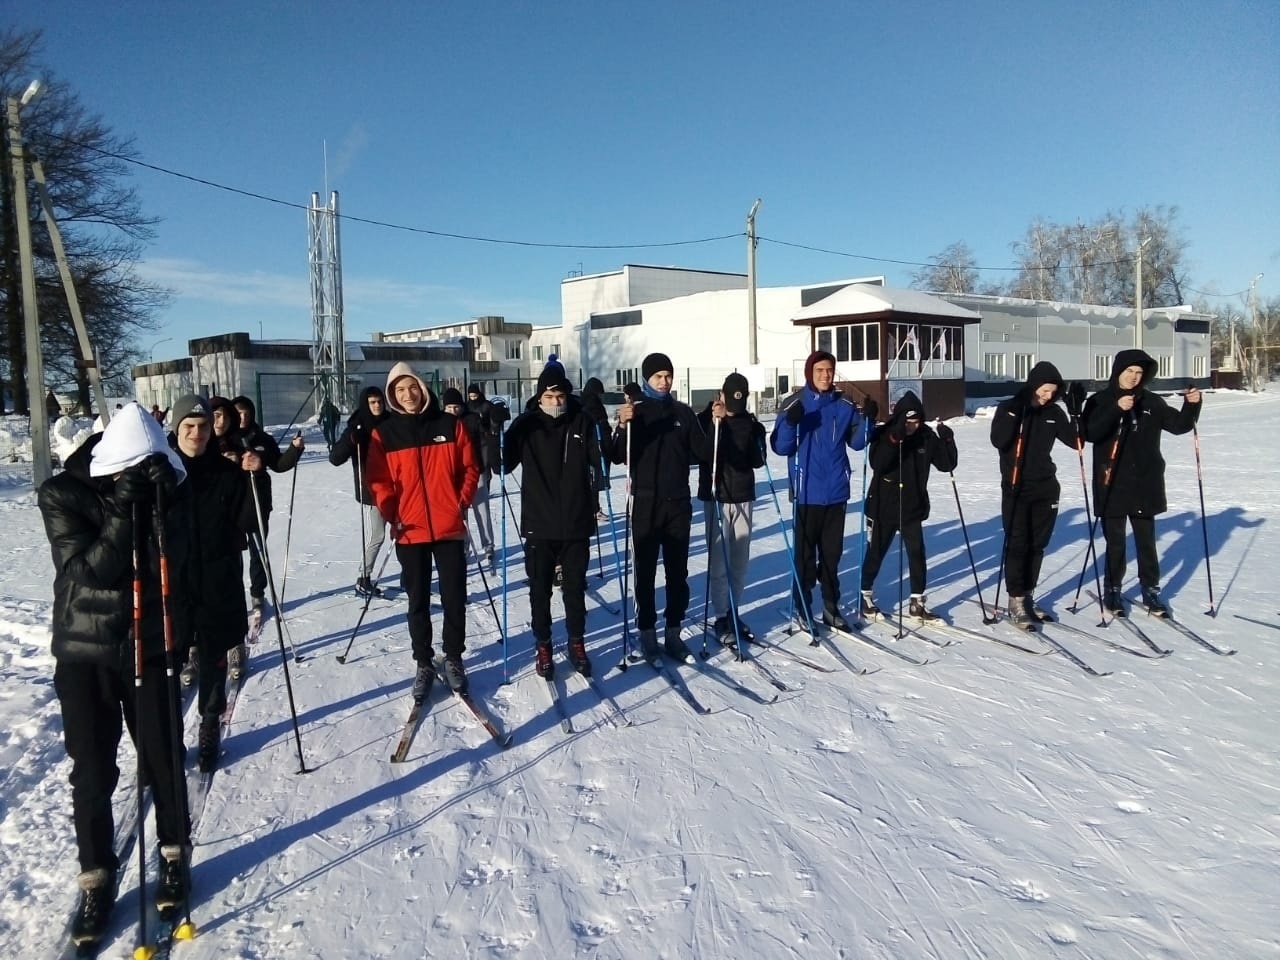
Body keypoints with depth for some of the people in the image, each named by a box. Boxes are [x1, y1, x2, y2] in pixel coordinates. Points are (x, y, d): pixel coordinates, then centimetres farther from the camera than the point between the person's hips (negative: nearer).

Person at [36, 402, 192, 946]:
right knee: (91, 772, 5)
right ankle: (96, 879, 23)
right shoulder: (62, 494, -10)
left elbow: (168, 568, -15)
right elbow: (84, 570, -18)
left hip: (150, 646, 1)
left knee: (162, 759, 7)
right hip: (84, 652, -1)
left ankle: (173, 853, 30)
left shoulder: (166, 492, -6)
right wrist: (123, 512, -29)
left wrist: (159, 509, -27)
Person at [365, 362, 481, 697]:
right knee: (418, 601, 10)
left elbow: (469, 466, 5)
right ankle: (424, 663, 21)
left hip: (449, 527, 0)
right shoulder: (384, 433, 0)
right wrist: (391, 514, -9)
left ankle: (453, 658, 22)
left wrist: (463, 502, -4)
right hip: (409, 531, 0)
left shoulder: (450, 424, 1)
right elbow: (378, 480, 1)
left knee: (454, 598, 6)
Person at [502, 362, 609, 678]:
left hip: (577, 523, 1)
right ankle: (543, 646, 24)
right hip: (539, 524, 0)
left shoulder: (582, 421, -2)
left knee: (575, 588, 12)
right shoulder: (526, 424, -3)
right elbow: (505, 464, -5)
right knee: (540, 590, 10)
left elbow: (600, 460, 0)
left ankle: (577, 643, 28)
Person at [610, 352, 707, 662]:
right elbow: (617, 457, -9)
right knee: (646, 572, 2)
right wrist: (622, 426, -25)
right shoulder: (634, 412, -1)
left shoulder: (683, 413, 8)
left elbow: (701, 453, 7)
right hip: (645, 504, -3)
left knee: (678, 571, 7)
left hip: (678, 503, 3)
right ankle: (647, 632, 10)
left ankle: (673, 631, 17)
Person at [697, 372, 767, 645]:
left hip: (743, 497, 4)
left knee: (740, 561, 7)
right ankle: (721, 617, 7)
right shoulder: (706, 420, -3)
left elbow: (758, 460, 4)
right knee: (719, 562, -3)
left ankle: (734, 612, 19)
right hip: (715, 497, -3)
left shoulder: (752, 425, 8)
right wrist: (715, 422, -25)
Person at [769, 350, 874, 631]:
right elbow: (780, 447, -10)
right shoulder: (794, 404, -6)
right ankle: (802, 609, 13)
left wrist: (867, 420, -9)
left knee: (832, 553, 12)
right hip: (807, 493, -3)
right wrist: (791, 423, -27)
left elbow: (856, 442, 8)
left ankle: (831, 607, 23)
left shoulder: (845, 405, 5)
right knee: (805, 554, 3)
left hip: (836, 492, 4)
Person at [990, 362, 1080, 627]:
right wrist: (1014, 412, -27)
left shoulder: (1053, 412, 6)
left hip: (1046, 489, 5)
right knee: (1017, 545, -5)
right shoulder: (1009, 408, -7)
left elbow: (1074, 441, 6)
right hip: (1016, 489, -5)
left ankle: (1028, 596, 21)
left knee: (1037, 546, 9)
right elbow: (998, 441, -20)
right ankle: (1015, 602, 1)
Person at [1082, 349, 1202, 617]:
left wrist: (1191, 405, -11)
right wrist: (1116, 410, -25)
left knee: (1147, 541, 10)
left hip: (1145, 485, 3)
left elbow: (1179, 424, 6)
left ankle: (1151, 591, 18)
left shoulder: (1151, 402, 7)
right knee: (1115, 543, 5)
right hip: (1112, 486, -2)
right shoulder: (1099, 401, -2)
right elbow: (1090, 434, -15)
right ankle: (1112, 590, 17)